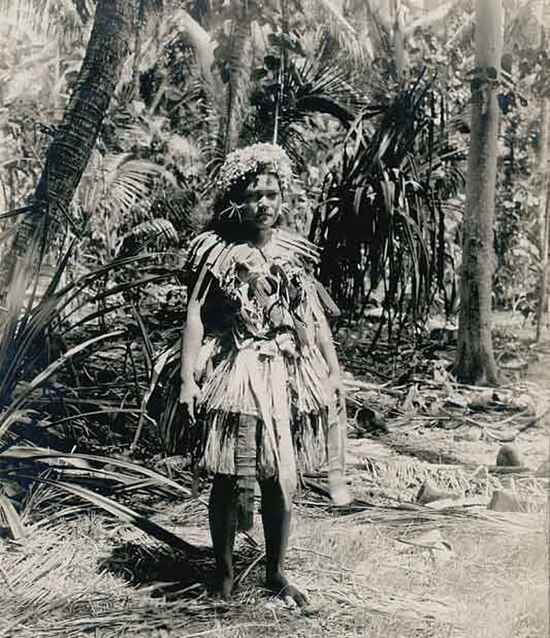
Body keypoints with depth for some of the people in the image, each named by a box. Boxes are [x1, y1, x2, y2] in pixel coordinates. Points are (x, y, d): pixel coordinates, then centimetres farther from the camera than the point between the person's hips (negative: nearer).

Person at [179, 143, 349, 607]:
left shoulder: (294, 251, 8)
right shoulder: (217, 251, -2)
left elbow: (315, 317, 12)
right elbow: (195, 316, -5)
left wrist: (334, 372, 10)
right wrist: (188, 379, -12)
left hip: (288, 375, 3)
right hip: (235, 373, -3)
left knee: (281, 479, 7)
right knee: (229, 479, 3)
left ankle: (276, 573, 23)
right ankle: (224, 572, 22)